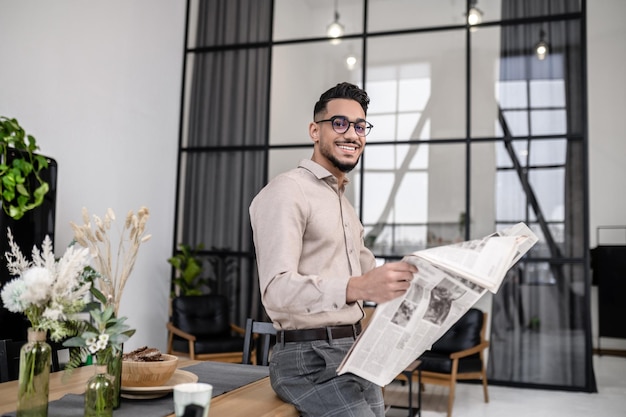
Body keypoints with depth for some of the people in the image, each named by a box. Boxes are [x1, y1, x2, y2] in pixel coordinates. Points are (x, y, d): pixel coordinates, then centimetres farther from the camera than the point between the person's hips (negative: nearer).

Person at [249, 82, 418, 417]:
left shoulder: (345, 205, 18)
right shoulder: (287, 191, -12)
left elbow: (369, 274, 23)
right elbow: (276, 290, -24)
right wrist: (356, 288, -39)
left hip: (355, 353, 9)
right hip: (309, 358, -9)